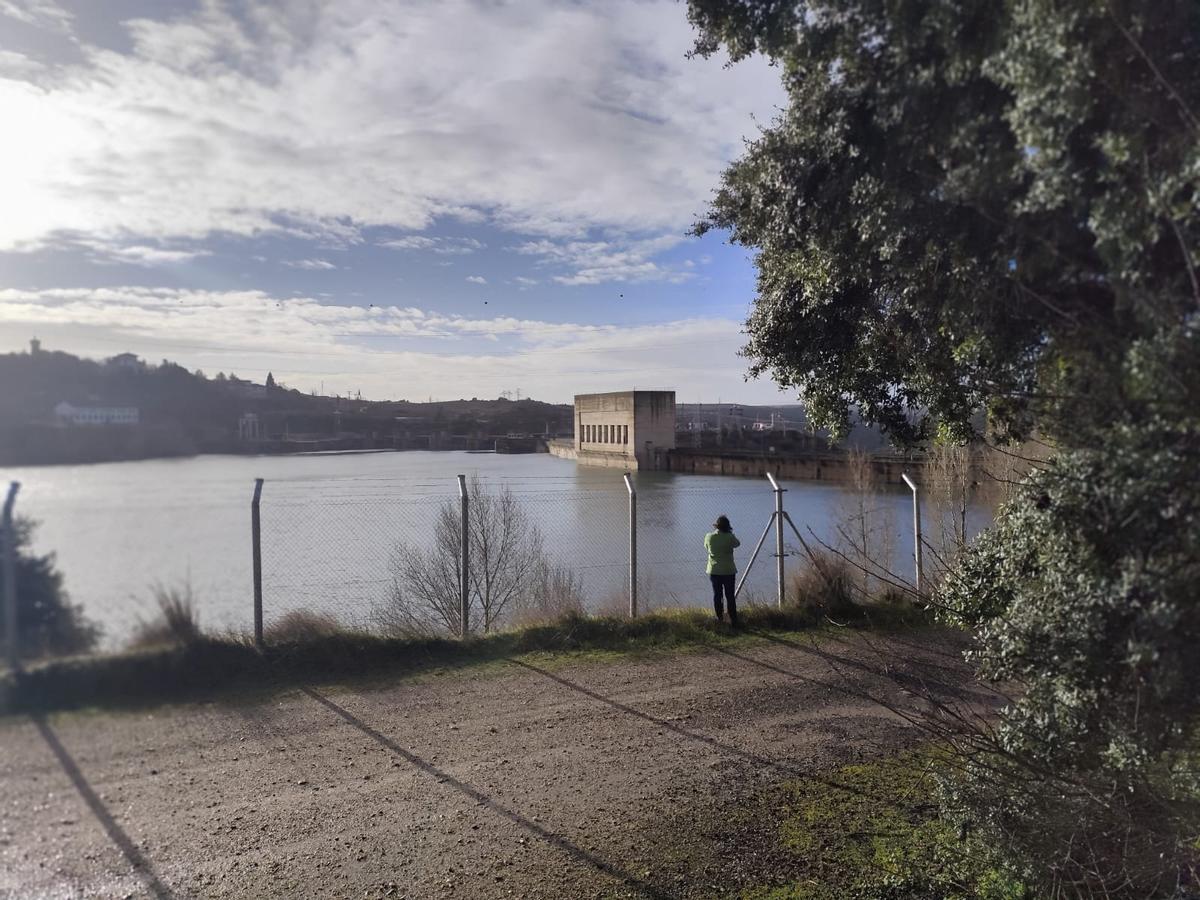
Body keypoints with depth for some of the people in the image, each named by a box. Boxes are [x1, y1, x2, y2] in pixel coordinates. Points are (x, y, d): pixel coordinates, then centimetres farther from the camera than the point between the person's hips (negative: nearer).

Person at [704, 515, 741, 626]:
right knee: (730, 596, 4)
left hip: (714, 571, 2)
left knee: (717, 595, 12)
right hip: (728, 571, -2)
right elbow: (738, 544, 6)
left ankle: (719, 617, 17)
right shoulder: (729, 537, -13)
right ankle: (733, 620, 4)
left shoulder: (709, 536, -6)